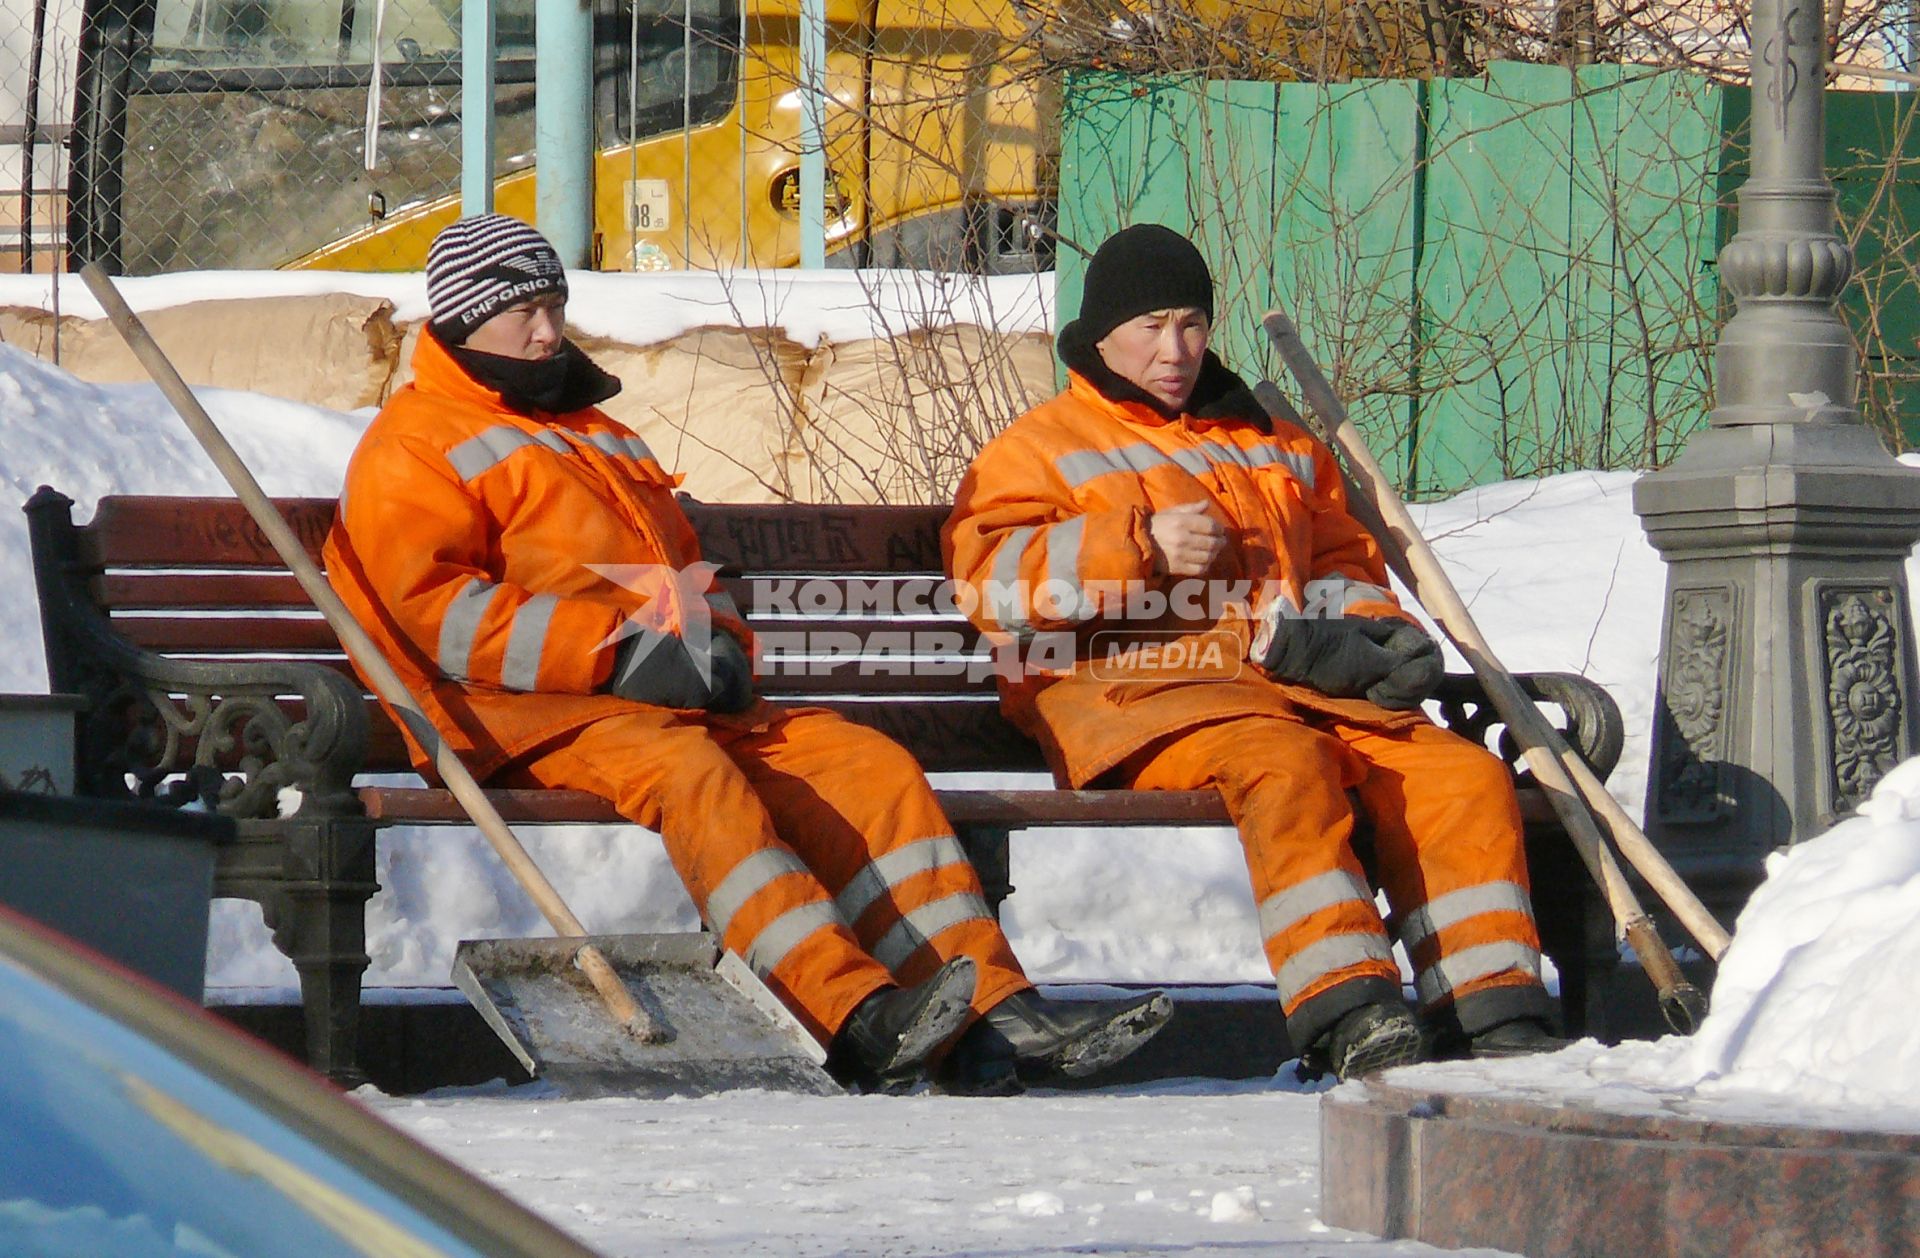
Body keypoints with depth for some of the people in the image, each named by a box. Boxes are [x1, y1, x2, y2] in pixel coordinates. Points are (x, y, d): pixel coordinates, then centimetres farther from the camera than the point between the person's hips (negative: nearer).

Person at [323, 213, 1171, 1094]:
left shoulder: (599, 439, 33)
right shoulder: (411, 448, 6)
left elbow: (683, 569, 32)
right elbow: (435, 608, -9)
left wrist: (718, 646, 6)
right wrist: (617, 651, -17)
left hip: (678, 700, 8)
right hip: (527, 718, -8)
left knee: (867, 762, -13)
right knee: (690, 773, -36)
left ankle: (991, 1015, -24)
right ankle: (854, 1021, -51)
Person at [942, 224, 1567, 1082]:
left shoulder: (1276, 444, 31)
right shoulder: (1043, 447, 14)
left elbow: (1344, 560, 33)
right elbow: (986, 575, -2)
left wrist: (1363, 631, 9)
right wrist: (1138, 545, -12)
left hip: (1306, 687, 6)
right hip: (1142, 692, -6)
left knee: (1461, 772, -20)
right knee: (1283, 761, -38)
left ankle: (1494, 1020, -28)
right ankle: (1348, 1019, -50)